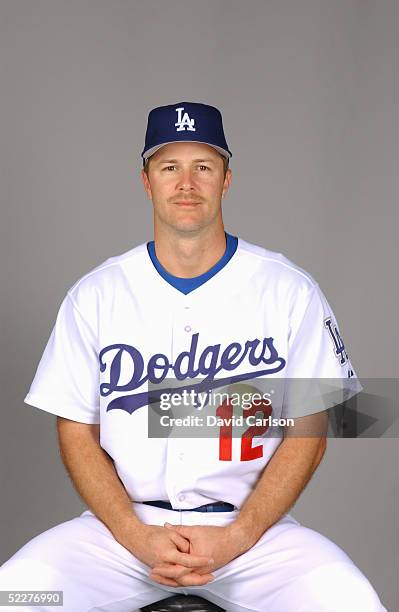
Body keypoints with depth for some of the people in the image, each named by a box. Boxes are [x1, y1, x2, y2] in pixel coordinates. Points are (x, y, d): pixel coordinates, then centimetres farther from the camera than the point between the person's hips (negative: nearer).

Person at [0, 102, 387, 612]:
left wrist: (235, 539, -12)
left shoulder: (291, 292, 0)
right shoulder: (94, 296, 4)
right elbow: (77, 433, 4)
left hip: (253, 527, -1)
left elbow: (308, 432, 0)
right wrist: (137, 537, -11)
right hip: (124, 526, 1)